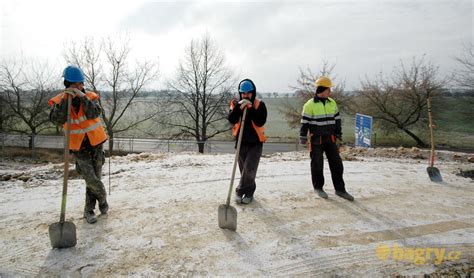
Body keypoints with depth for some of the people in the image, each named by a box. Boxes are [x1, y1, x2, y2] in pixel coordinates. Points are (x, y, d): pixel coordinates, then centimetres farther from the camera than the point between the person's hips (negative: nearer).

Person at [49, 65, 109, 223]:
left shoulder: (90, 97, -7)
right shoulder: (59, 101, -6)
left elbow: (95, 113, -25)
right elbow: (56, 120, -23)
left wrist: (82, 97, -35)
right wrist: (65, 99, -31)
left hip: (96, 144, 1)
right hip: (79, 148, 0)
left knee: (94, 179, 7)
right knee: (91, 180, -7)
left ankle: (89, 210, 26)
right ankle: (102, 197, 24)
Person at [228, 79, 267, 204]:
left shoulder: (260, 105, -6)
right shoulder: (236, 104, 1)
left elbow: (260, 122, -19)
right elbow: (231, 120, -14)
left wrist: (250, 109, -24)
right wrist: (239, 107, -26)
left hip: (255, 143, -3)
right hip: (241, 142, 3)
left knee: (249, 169, -12)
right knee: (244, 170, 11)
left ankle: (240, 191, 6)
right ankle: (249, 192, 30)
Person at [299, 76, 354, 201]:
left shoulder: (332, 103, 7)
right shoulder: (310, 105, -10)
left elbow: (337, 119, 16)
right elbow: (305, 123, -8)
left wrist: (338, 134, 17)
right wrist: (303, 137, -9)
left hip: (330, 138, 5)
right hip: (316, 139, -5)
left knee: (336, 163, 5)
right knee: (317, 165, 5)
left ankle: (340, 189, 15)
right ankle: (318, 187, 22)